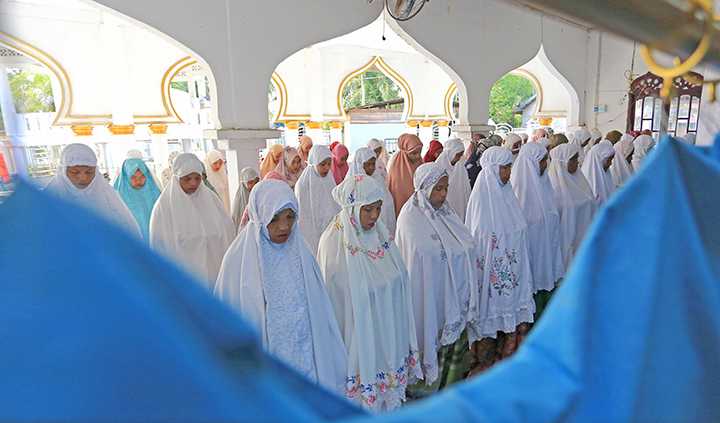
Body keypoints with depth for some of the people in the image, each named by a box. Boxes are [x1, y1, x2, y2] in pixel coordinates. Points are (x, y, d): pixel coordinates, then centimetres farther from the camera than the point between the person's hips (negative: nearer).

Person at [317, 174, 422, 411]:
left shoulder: (381, 234, -3)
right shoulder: (334, 244, -20)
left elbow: (398, 283, 7)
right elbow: (332, 301, -13)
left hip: (388, 332, 5)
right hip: (358, 336, -5)